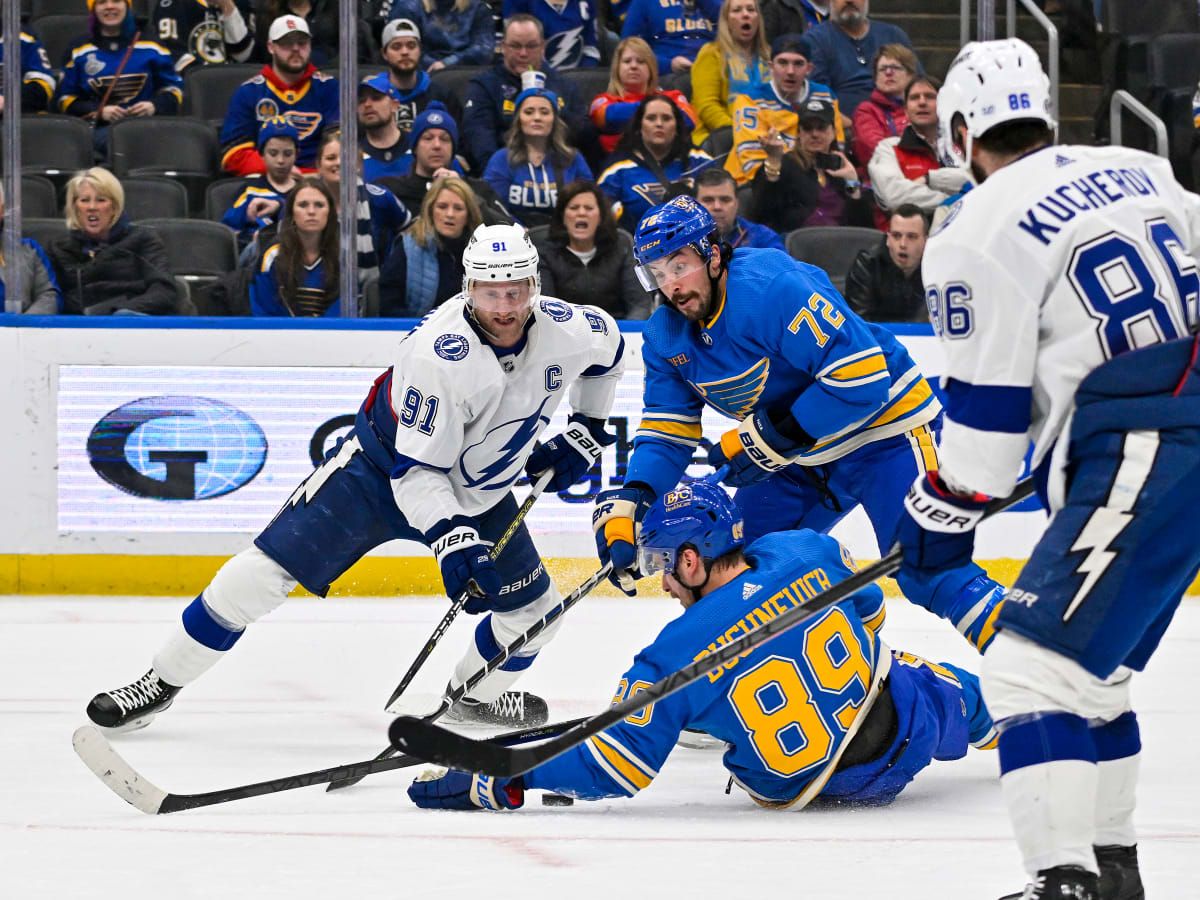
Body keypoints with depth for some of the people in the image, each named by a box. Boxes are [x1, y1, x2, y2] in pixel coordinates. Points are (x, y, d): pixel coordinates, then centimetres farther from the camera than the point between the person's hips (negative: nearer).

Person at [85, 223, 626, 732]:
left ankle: (477, 695, 36)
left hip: (479, 494, 5)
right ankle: (161, 683, -3)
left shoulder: (566, 329, -17)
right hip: (381, 469, -5)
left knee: (534, 607, 4)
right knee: (266, 571, -14)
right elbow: (418, 471, -29)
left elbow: (607, 346, 10)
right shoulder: (441, 354, -34)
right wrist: (453, 542, -39)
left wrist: (585, 431, 8)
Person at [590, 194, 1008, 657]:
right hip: (802, 457, 9)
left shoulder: (773, 288, -28)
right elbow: (667, 433, 3)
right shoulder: (666, 336, -1)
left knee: (928, 573, -21)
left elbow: (863, 376, -31)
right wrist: (626, 504, -15)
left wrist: (770, 440, -26)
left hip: (883, 426, -9)